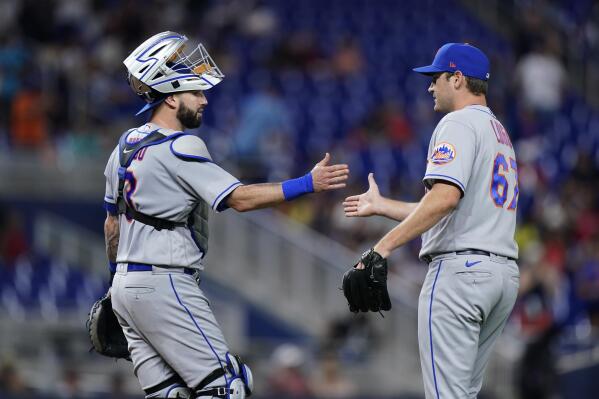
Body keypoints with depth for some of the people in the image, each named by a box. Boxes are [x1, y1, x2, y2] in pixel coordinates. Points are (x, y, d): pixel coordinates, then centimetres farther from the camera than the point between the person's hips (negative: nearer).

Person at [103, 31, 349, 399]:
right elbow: (238, 198, -20)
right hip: (163, 285, -9)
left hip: (126, 286, 9)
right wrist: (307, 185, -21)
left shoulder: (126, 145, 12)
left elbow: (112, 222, 21)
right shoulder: (180, 148, -15)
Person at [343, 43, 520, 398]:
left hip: (460, 266, -10)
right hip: (505, 273, 10)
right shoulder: (500, 133, 24)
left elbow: (446, 197, -21)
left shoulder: (459, 123, -6)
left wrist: (386, 245, -26)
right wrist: (381, 206, 34)